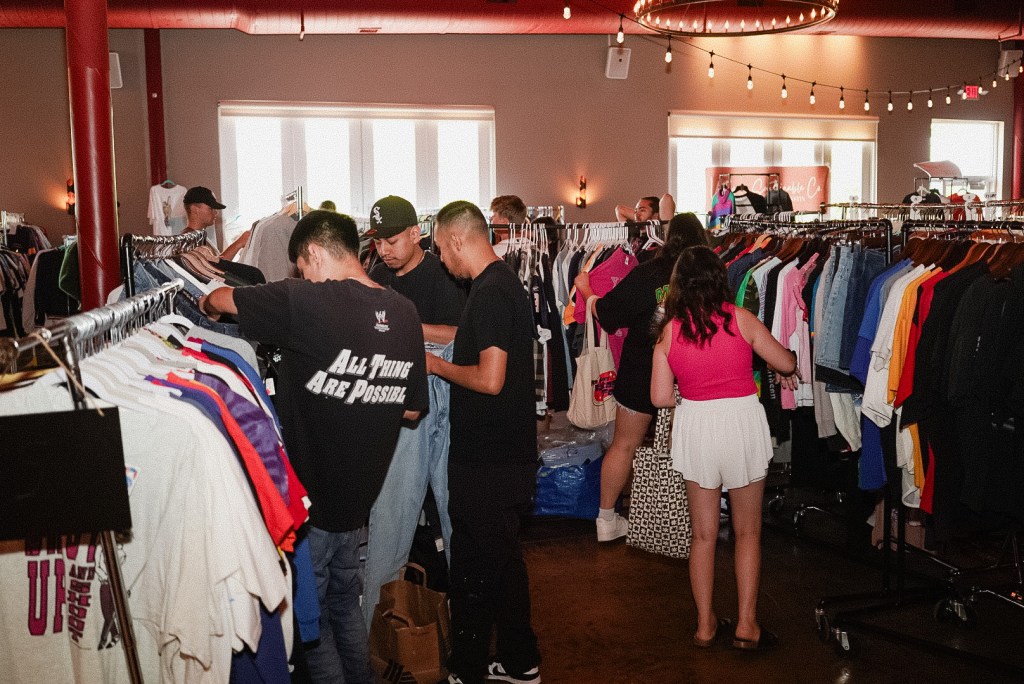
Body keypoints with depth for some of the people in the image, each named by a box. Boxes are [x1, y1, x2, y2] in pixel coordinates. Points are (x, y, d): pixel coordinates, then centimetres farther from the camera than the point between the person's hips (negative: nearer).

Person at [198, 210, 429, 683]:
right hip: (360, 494, 6)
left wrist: (206, 302, 16)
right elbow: (412, 411, 5)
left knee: (310, 612, 12)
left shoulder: (306, 302, -21)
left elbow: (218, 301, -6)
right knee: (345, 599, 24)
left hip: (308, 493, -6)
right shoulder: (405, 313, -3)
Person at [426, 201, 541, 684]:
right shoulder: (507, 282, 11)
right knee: (503, 557, 19)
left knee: (474, 564, 4)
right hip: (511, 452, 10)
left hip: (486, 462, -10)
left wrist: (437, 366, -9)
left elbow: (490, 379, -25)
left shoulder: (489, 293, -19)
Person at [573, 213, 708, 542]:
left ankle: (606, 519, 20)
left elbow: (606, 312, -4)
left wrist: (586, 290, 14)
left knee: (624, 444, 13)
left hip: (642, 373, -1)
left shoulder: (647, 274, -12)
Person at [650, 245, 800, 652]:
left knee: (703, 534, 14)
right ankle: (746, 625, 16)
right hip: (742, 422, -1)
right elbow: (786, 364, 2)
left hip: (694, 426, 1)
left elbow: (661, 397, -3)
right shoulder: (740, 319, -7)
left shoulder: (669, 331, -3)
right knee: (748, 532, 14)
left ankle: (705, 625, 21)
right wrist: (784, 370, 26)